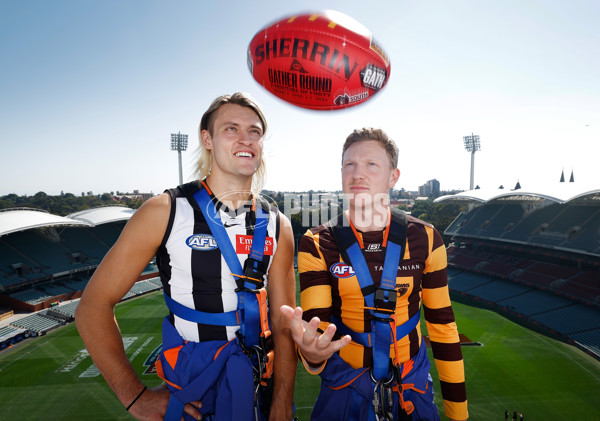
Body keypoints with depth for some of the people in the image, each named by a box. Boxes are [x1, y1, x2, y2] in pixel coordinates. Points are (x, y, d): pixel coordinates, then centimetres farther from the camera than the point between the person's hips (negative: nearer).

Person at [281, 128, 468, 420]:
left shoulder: (424, 239, -9)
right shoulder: (316, 245, -13)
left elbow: (442, 324, -2)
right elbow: (317, 326, -17)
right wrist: (313, 354, -40)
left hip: (412, 388, 1)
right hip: (343, 388, 0)